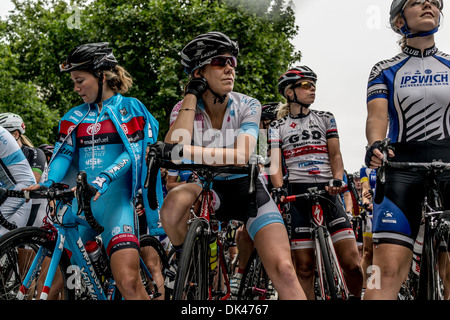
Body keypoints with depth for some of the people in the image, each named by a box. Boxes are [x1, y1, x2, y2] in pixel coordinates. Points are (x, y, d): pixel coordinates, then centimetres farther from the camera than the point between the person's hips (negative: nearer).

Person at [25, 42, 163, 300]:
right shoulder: (76, 116, 17)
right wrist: (48, 183, -12)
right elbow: (64, 153, 8)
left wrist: (104, 178, -25)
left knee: (128, 282, -18)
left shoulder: (130, 108, 4)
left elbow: (132, 153, -8)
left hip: (115, 201, -5)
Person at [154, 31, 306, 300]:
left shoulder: (248, 106, -11)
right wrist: (192, 95, -23)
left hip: (247, 187, -1)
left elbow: (241, 156, -27)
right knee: (175, 201, -35)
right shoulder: (184, 109, -9)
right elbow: (174, 148, -30)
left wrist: (188, 152, -37)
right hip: (208, 188, 1)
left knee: (284, 270, -21)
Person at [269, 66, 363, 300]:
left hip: (327, 193, 1)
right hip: (298, 195, -1)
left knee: (351, 263, -10)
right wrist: (279, 189, -19)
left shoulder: (325, 119, 15)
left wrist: (337, 180, -12)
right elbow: (275, 163, 0)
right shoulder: (278, 127, 11)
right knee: (304, 267, -2)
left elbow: (335, 155, 8)